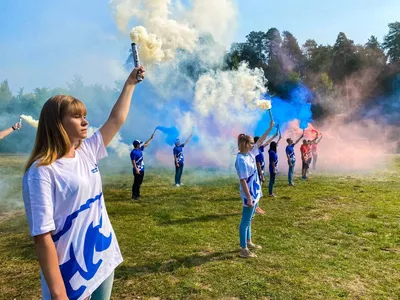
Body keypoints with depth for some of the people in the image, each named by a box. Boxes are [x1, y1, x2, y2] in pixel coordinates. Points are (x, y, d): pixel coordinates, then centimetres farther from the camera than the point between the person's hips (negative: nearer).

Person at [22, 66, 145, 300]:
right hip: (72, 273, -7)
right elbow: (42, 236, -21)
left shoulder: (87, 152, 1)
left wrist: (130, 84, 14)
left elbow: (117, 120, 11)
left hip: (104, 258, 7)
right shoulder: (42, 172, -19)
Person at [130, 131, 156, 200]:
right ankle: (134, 196, -1)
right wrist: (136, 169, -26)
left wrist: (151, 138, 26)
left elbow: (146, 144, 23)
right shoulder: (133, 152, -16)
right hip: (137, 170, -9)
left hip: (142, 170, 9)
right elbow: (133, 162, -20)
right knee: (136, 183, -5)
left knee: (139, 183, 16)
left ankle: (137, 194, 25)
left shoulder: (140, 149, 10)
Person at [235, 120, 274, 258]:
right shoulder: (241, 160, -23)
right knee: (245, 221, 0)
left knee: (249, 219, 21)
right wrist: (249, 198, -23)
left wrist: (270, 128, 16)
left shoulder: (250, 153, 3)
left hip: (255, 192, 9)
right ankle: (243, 249, 11)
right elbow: (243, 181, -24)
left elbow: (260, 141, 15)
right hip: (249, 195, -9)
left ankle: (248, 242, 36)